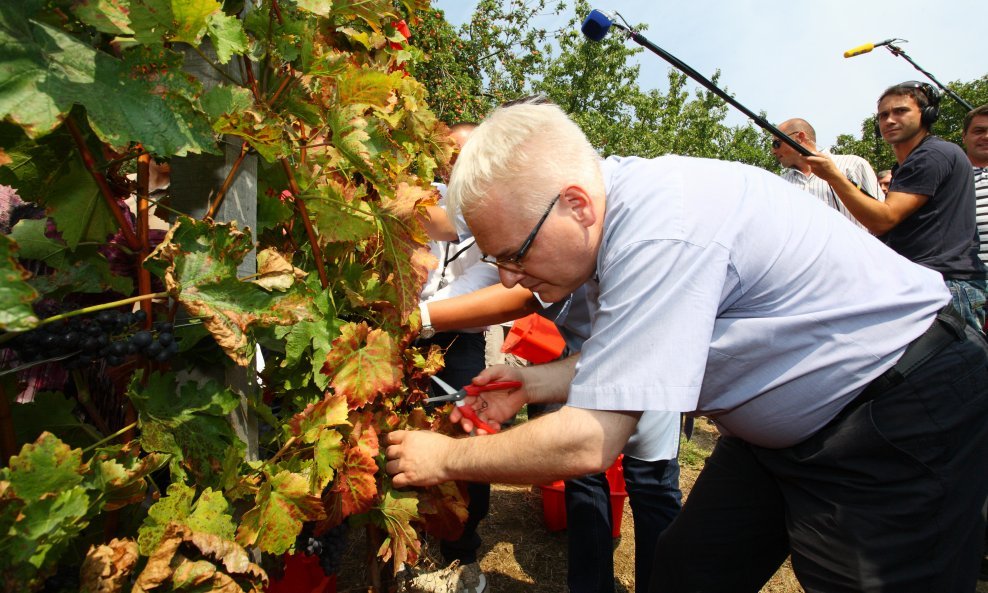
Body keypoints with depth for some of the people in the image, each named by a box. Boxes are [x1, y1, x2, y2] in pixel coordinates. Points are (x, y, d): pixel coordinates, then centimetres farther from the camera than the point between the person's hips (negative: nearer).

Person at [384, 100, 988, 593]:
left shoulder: (661, 233, -34)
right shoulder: (620, 209, -4)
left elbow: (588, 442, -32)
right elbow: (621, 362, 9)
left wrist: (445, 458, -18)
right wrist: (532, 382, -1)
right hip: (790, 420, 9)